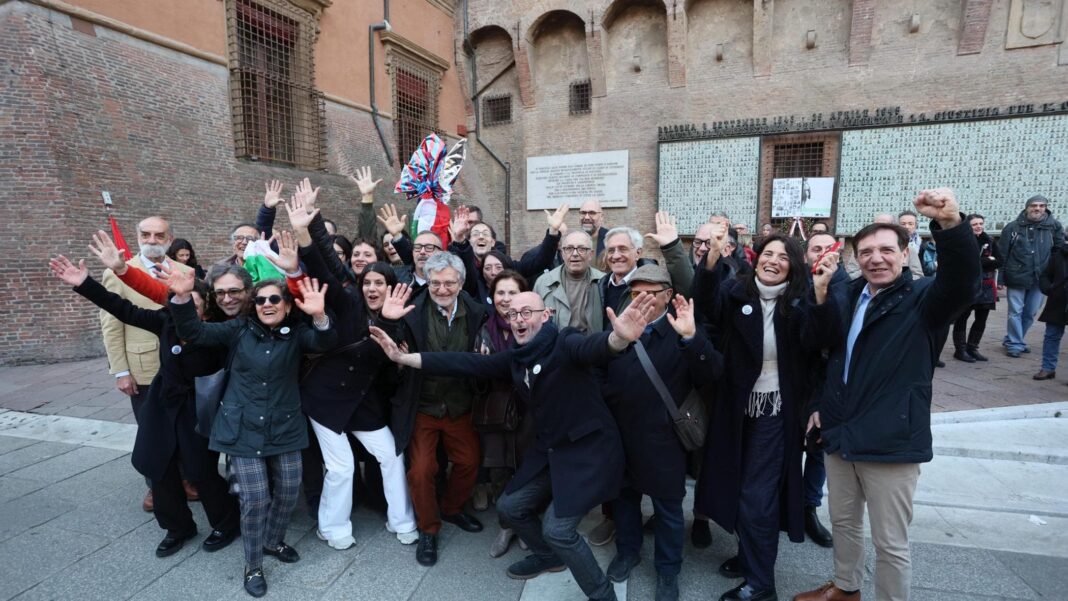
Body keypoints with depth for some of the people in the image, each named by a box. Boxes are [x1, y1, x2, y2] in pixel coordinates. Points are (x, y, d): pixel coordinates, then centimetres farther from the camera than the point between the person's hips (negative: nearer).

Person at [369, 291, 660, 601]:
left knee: (557, 529, -13)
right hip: (549, 449, 8)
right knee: (510, 506, 16)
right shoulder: (516, 357, 2)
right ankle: (549, 556, 43)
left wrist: (619, 339, -66)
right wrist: (402, 357, -4)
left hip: (589, 448, -8)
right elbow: (467, 363, 0)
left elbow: (593, 347, -41)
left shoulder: (565, 343, -19)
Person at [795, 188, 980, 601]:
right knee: (843, 522, 22)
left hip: (891, 442, -5)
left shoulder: (923, 299, -8)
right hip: (839, 435, 6)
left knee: (890, 543, 8)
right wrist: (818, 404, 13)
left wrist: (951, 224, -47)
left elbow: (962, 283, -32)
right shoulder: (846, 296, 6)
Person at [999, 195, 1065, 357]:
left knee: (1030, 313, 11)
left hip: (1040, 279, 3)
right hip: (1017, 277, -3)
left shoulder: (1054, 226, 3)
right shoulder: (1012, 227, -3)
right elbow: (1002, 254, -3)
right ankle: (1014, 344, 9)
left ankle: (1012, 341, 25)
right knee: (1015, 312, -1)